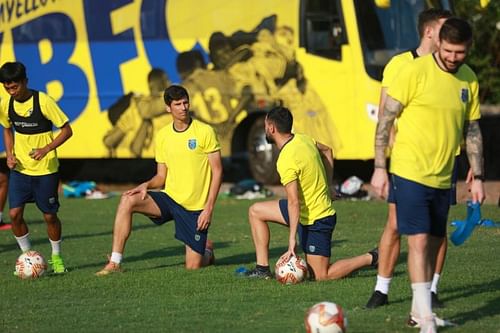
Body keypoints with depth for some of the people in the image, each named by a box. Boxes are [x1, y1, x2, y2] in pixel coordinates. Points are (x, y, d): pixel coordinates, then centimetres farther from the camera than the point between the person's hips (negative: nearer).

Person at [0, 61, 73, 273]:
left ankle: (56, 257, 25)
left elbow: (66, 130, -12)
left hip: (45, 169, -4)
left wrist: (47, 149, -24)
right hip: (20, 168, 4)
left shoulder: (43, 101, -17)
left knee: (49, 215, 3)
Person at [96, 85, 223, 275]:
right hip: (169, 197, 4)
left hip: (196, 207, -4)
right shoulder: (162, 136, 5)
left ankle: (207, 251, 36)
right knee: (127, 201, -23)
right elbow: (161, 177, 11)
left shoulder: (205, 132, -8)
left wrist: (209, 208, -14)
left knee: (193, 266, -4)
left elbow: (217, 171, -6)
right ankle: (115, 263, -22)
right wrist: (147, 185, -12)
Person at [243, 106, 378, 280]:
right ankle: (263, 268, 11)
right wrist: (325, 186, 21)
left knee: (321, 276, -3)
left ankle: (372, 258, 3)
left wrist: (292, 240, -32)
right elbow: (327, 151, 20)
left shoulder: (286, 161, -26)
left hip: (315, 220, -9)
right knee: (256, 211, 11)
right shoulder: (303, 139, 0)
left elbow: (293, 202, -31)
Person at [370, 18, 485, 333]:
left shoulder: (469, 80, 6)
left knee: (434, 242, 11)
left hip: (442, 177, 6)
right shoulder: (415, 71, -12)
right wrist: (380, 168, -11)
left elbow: (472, 130, 14)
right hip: (410, 173, -6)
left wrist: (478, 177, 11)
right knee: (419, 241, -11)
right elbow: (386, 119, -8)